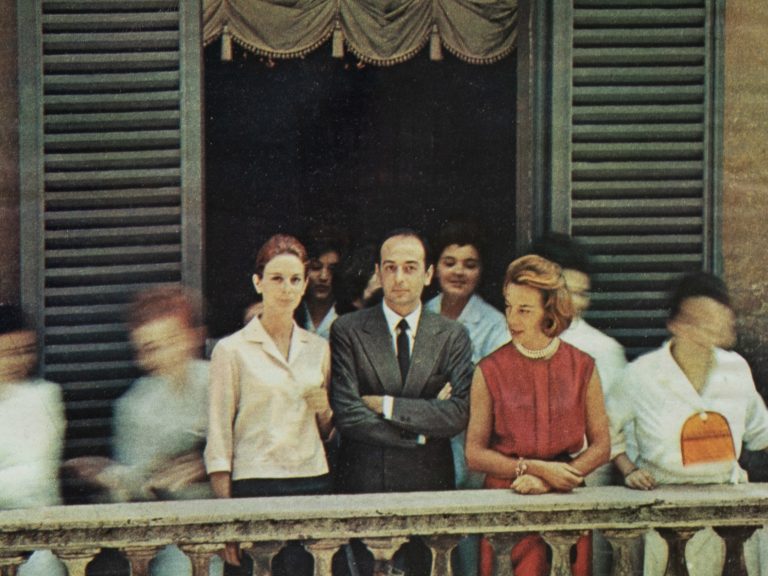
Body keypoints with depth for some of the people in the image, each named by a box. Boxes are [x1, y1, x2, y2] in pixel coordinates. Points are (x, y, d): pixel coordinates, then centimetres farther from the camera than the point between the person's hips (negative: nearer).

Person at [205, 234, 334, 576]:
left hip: (313, 484, 4)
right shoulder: (232, 350, 0)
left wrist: (324, 411, -1)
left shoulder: (317, 348, 13)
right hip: (255, 487, -4)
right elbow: (219, 438, -3)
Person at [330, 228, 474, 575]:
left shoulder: (452, 336, 8)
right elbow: (347, 416, -6)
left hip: (430, 483, 1)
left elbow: (458, 415, -4)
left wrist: (387, 405, -8)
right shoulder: (348, 331, 3)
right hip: (365, 485, -1)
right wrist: (419, 430, -6)